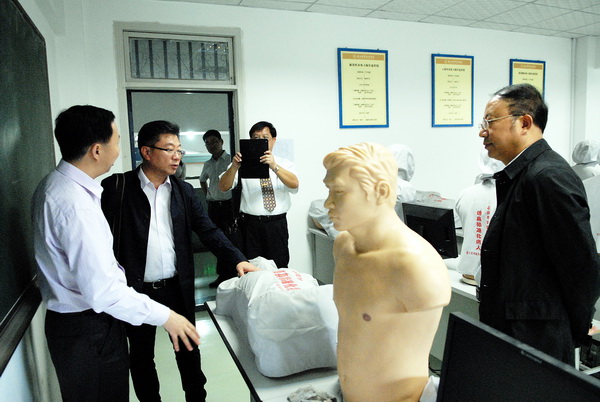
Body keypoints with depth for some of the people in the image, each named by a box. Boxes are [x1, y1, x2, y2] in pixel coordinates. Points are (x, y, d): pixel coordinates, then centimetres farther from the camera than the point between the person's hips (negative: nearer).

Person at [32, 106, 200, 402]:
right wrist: (164, 316, -22)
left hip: (71, 319, 9)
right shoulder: (75, 203, -28)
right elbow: (101, 290, -30)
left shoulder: (53, 185, 5)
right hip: (88, 330, -9)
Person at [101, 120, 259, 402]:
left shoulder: (183, 191, 4)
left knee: (188, 350, 16)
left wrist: (237, 260, -14)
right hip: (136, 291, -2)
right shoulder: (118, 188, -7)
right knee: (141, 356, 16)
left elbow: (208, 230, -1)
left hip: (178, 288, 3)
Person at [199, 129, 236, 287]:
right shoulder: (207, 164, 13)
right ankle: (223, 274, 20)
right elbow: (202, 180, 31)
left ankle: (233, 274, 7)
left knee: (232, 241, -3)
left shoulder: (231, 159, -5)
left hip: (229, 204, -5)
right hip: (213, 207, 6)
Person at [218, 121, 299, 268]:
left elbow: (294, 184, -12)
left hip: (277, 224, 1)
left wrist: (274, 166, -28)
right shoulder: (243, 163, 6)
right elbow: (223, 187, -5)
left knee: (279, 268, 6)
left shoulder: (284, 164, 8)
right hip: (251, 224, 0)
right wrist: (234, 167, -24)